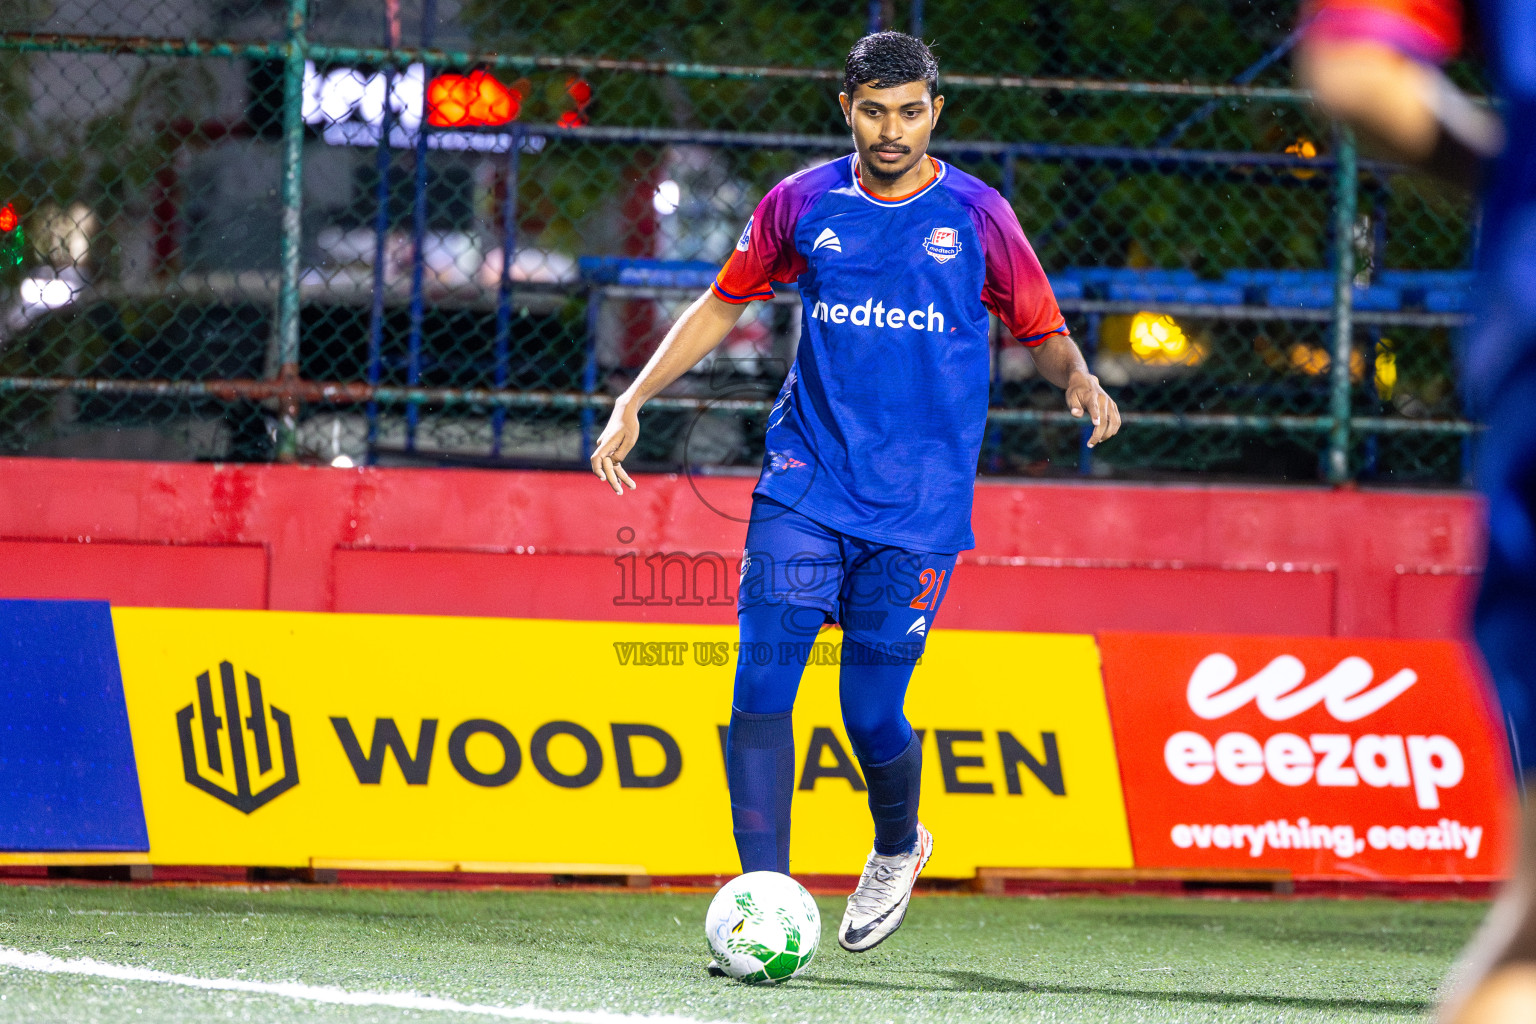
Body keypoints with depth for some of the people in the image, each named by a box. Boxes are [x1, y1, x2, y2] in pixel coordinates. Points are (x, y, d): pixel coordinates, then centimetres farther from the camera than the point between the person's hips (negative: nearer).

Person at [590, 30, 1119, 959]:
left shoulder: (978, 217, 1)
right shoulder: (804, 204, 5)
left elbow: (1043, 333, 9)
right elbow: (725, 303, 17)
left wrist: (1079, 378, -14)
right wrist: (634, 401, 9)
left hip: (919, 503, -1)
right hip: (805, 488, 2)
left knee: (873, 714, -2)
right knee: (761, 690, -13)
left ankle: (899, 848, 31)